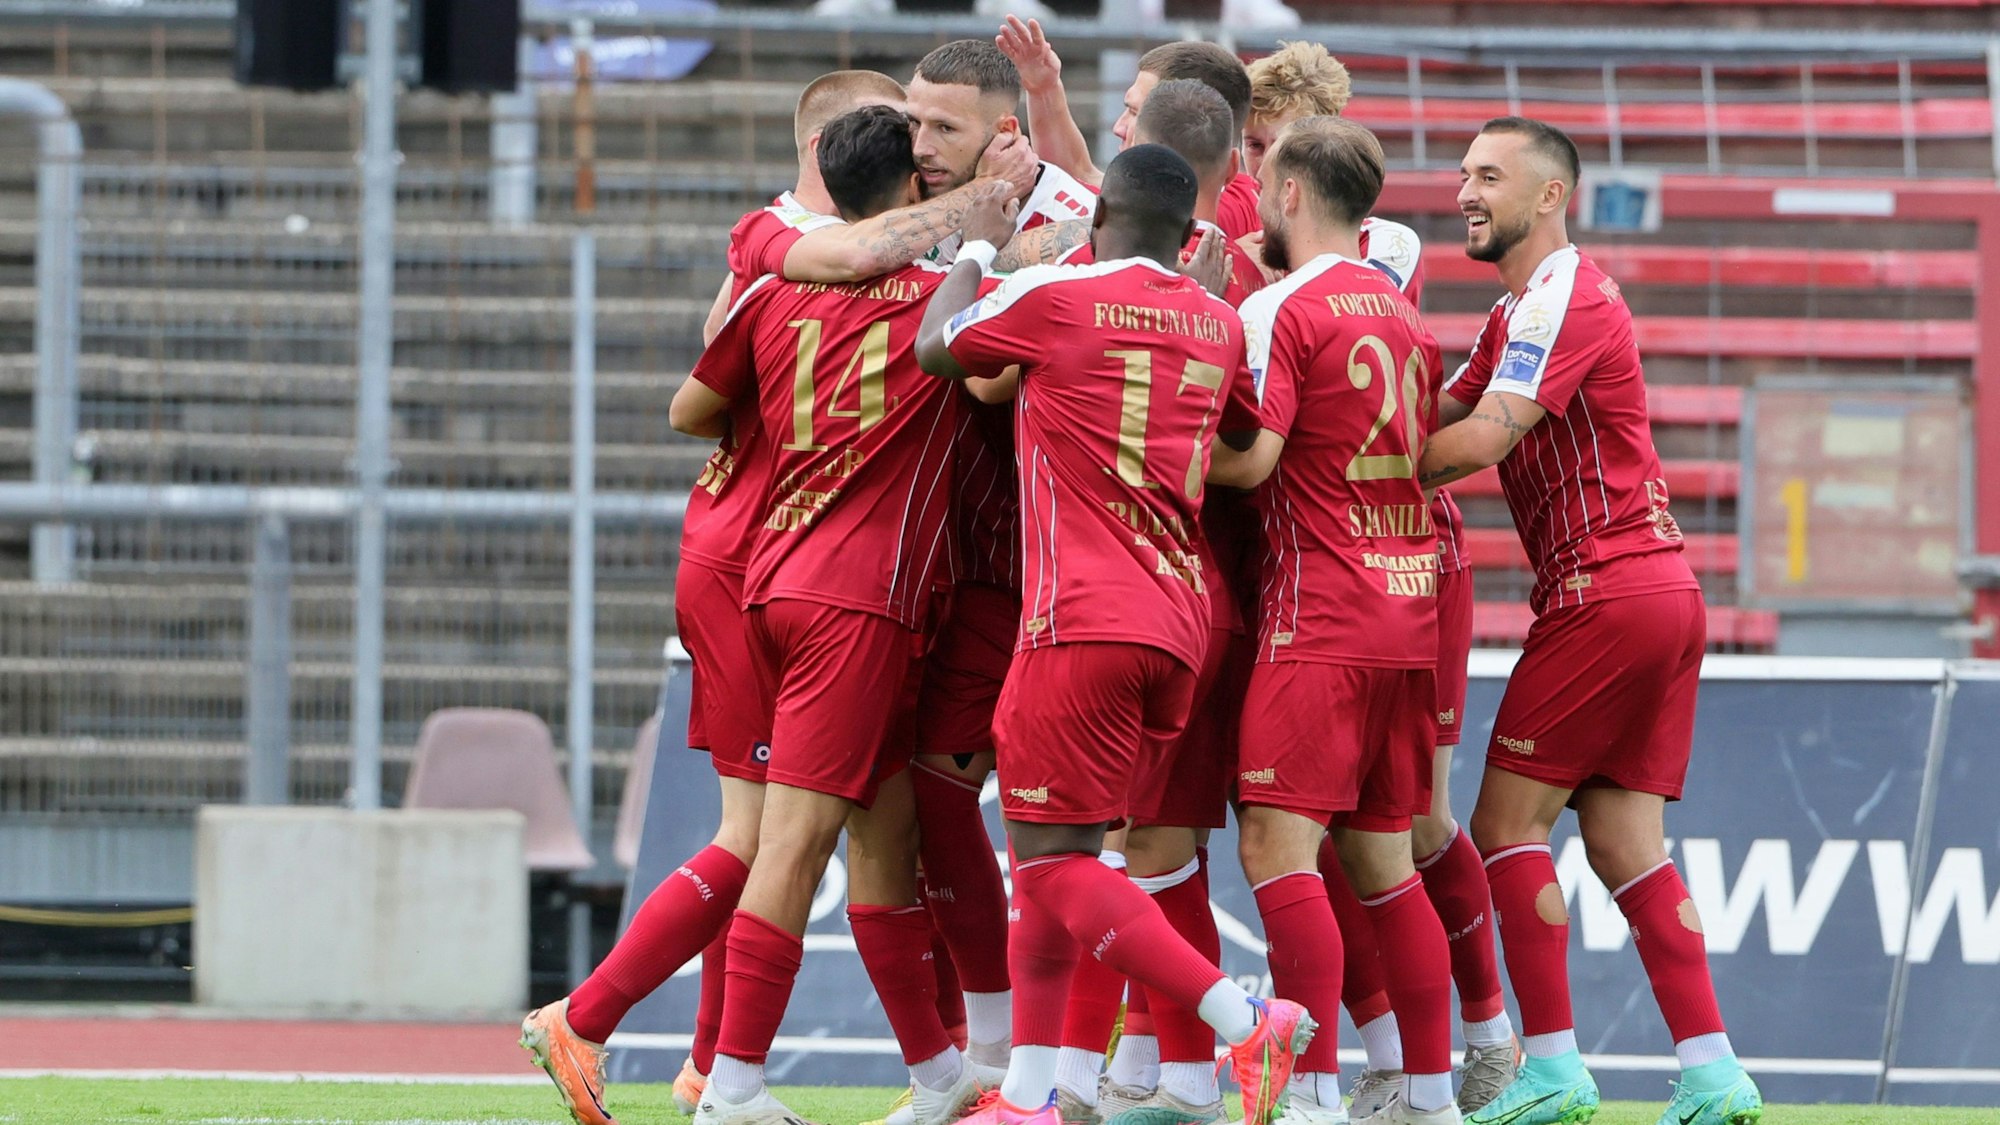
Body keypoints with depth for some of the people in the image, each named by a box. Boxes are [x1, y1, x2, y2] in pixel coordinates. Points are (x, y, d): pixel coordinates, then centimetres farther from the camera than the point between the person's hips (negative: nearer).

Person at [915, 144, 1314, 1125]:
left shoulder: (1053, 296, -6)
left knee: (1051, 857, -6)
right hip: (1176, 626, 7)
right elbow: (1250, 433, 31)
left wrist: (976, 250, 30)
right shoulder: (1218, 324, 10)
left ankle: (1247, 1021, -18)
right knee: (1049, 851, 15)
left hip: (1082, 620, -7)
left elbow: (935, 347, 12)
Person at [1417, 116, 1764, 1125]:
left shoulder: (1565, 300, -11)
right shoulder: (1520, 311, 22)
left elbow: (1481, 440, -19)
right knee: (1624, 844, 6)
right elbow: (1440, 416, 19)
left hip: (1606, 591, -10)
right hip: (1661, 595, 10)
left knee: (1508, 823, -6)